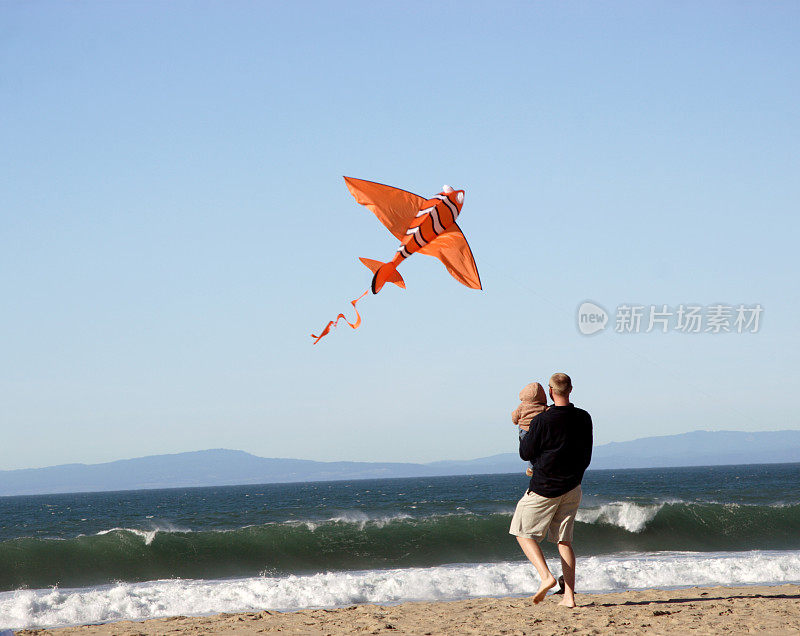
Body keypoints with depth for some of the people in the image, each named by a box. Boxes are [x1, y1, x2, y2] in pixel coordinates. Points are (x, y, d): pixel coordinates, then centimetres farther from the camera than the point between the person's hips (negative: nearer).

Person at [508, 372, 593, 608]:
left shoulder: (542, 421, -17)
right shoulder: (584, 418, 0)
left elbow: (525, 453, -7)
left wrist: (525, 435, 12)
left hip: (545, 488, -5)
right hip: (572, 487, 5)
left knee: (524, 533, 8)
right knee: (564, 540, 12)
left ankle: (545, 576, -13)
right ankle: (569, 595, 5)